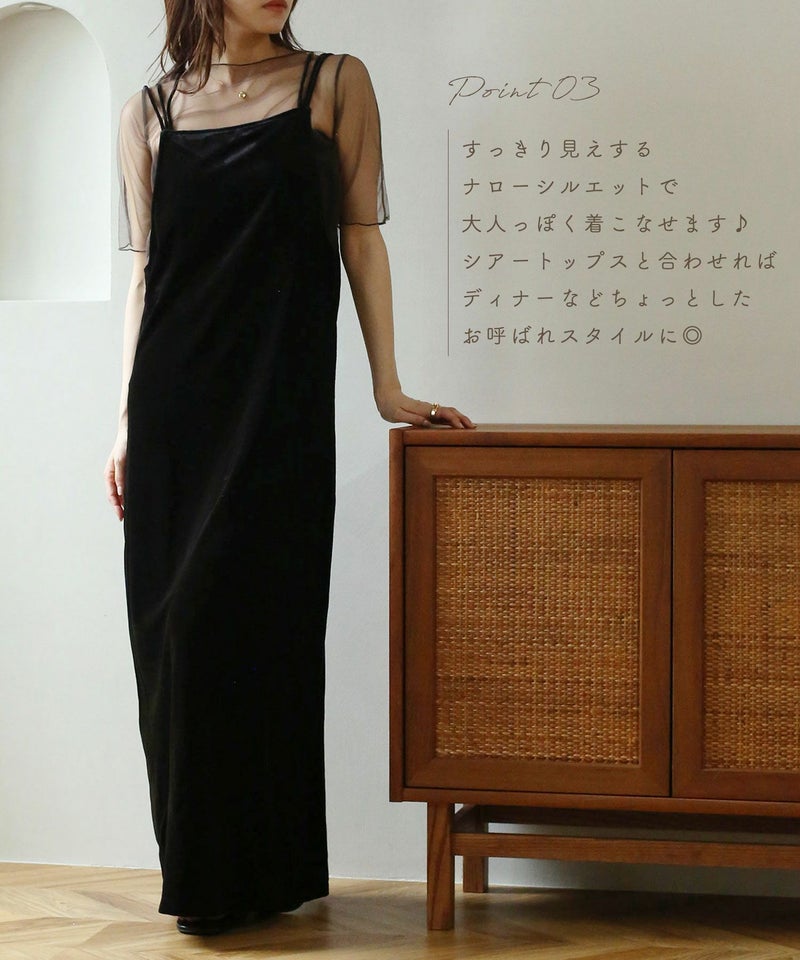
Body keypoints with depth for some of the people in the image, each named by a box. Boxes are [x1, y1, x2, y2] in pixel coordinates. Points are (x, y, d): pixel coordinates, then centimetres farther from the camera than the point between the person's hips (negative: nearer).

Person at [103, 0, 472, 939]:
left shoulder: (334, 84, 6)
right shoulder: (150, 112, 11)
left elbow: (361, 236, 5)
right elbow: (145, 272, 10)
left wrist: (388, 388, 1)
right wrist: (126, 421, 5)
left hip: (281, 403, -2)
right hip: (174, 402, 2)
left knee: (262, 619, -3)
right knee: (175, 627, 2)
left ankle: (267, 870, 11)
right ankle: (200, 871, 16)